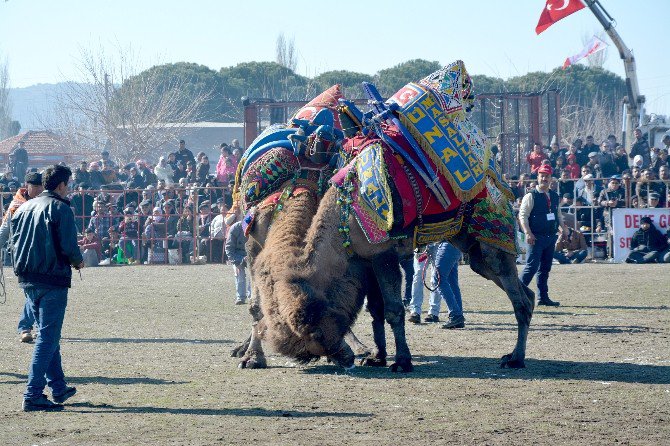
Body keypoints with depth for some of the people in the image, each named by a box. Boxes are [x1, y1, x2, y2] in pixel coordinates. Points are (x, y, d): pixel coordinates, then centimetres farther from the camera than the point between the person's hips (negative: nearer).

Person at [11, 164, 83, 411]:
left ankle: (58, 388, 27)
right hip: (53, 280, -8)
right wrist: (78, 261, 3)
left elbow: (14, 242, 12)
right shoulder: (60, 208, -10)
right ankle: (33, 395, -11)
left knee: (47, 334, 20)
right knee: (48, 337, -6)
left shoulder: (23, 208, 12)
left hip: (27, 279, 8)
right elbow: (69, 246, -16)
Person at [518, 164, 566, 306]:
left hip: (551, 237, 7)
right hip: (536, 237, -7)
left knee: (545, 268, 10)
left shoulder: (554, 196, 14)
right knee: (532, 266, -12)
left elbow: (559, 214, 24)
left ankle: (543, 297, 15)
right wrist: (528, 233, -20)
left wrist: (564, 228, 15)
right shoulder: (531, 196, -7)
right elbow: (522, 215, -12)